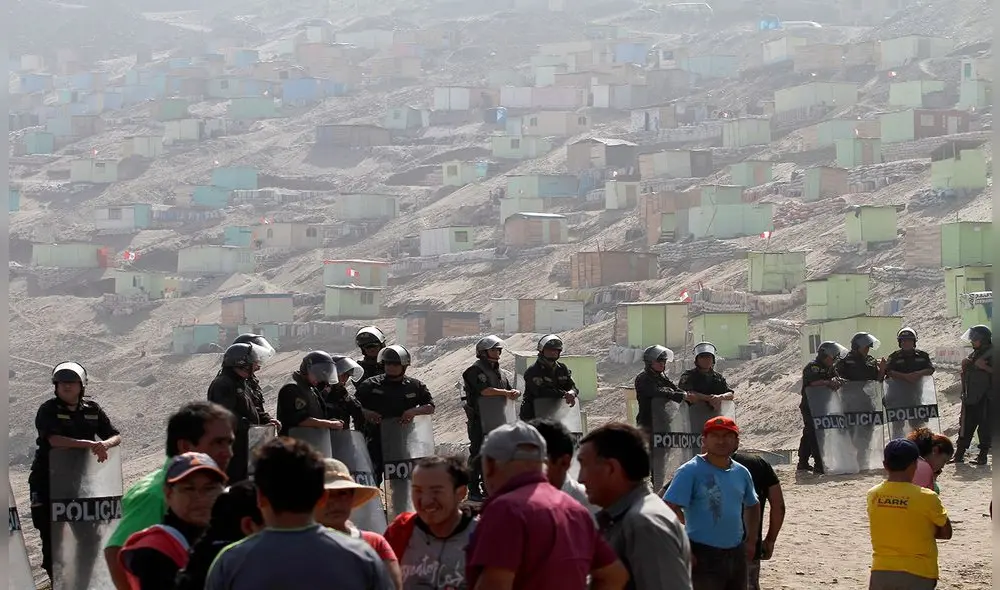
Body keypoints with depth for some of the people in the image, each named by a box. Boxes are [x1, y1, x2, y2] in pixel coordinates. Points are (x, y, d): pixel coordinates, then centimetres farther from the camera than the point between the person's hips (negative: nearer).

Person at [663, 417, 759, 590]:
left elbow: (752, 505, 26)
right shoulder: (691, 471, -13)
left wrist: (751, 540, 17)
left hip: (737, 554, 7)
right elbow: (669, 509, -19)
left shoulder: (741, 472, 8)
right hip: (704, 556, -7)